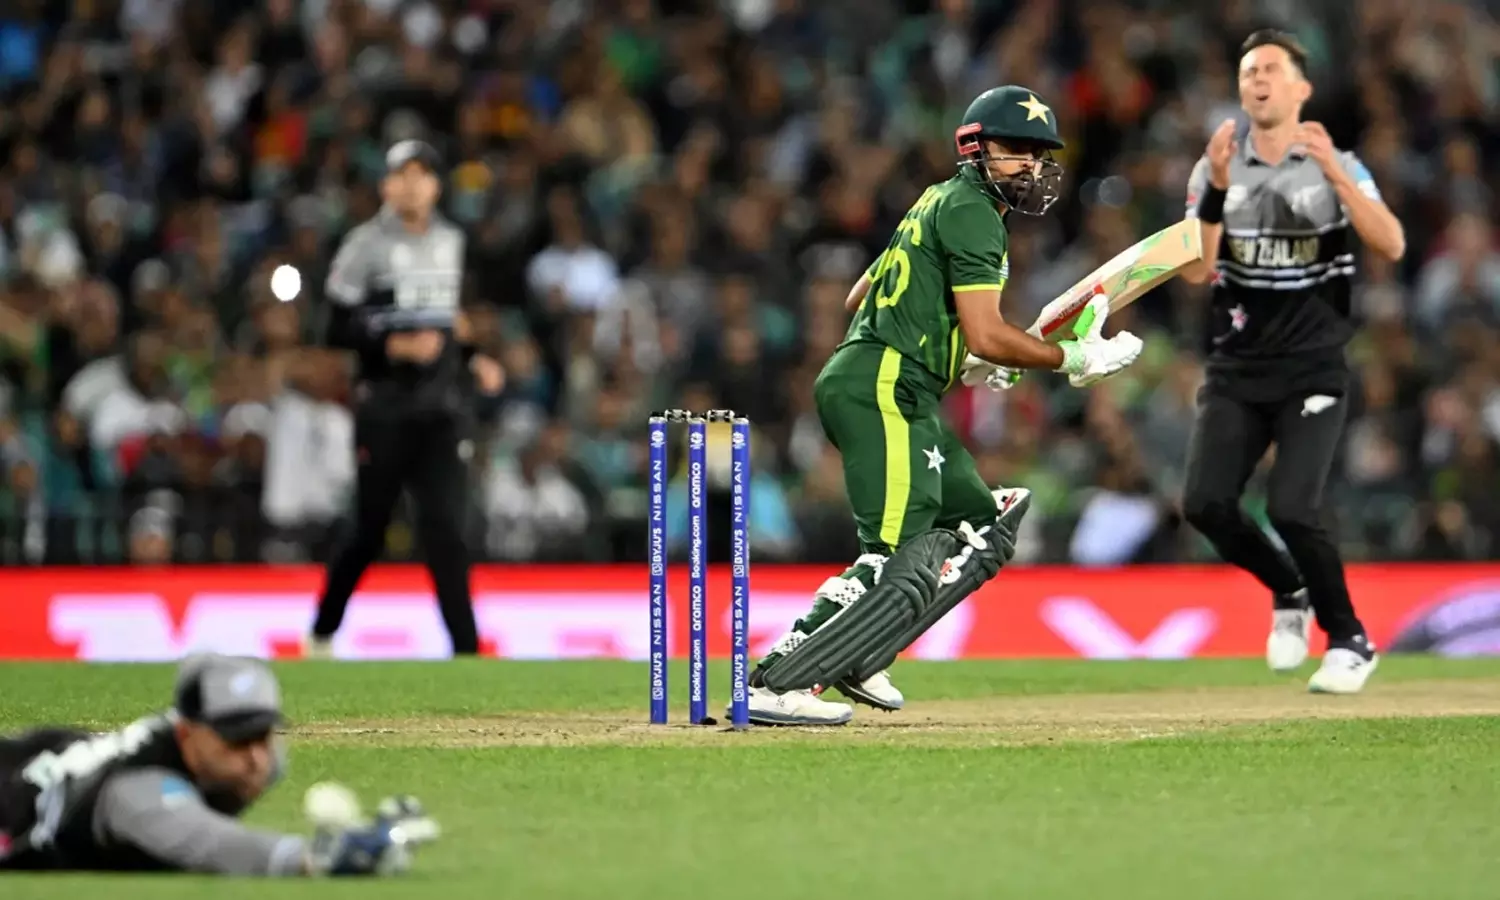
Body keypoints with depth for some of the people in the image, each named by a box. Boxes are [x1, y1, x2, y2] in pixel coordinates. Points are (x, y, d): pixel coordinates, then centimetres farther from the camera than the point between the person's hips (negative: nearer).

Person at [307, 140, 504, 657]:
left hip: (442, 408, 3)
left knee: (444, 526, -10)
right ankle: (322, 633, 27)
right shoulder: (366, 245, -5)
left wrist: (472, 359, 12)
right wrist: (398, 346, -20)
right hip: (384, 407, -3)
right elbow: (339, 331, -8)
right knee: (369, 533, 5)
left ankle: (466, 648, -14)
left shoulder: (450, 241, 13)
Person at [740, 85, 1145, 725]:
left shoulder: (940, 203, 23)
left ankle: (856, 658, 5)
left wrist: (955, 358, 24)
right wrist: (1073, 359, -6)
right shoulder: (971, 210, -8)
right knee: (898, 554, -17)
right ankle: (776, 685, -23)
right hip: (883, 390, -10)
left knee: (982, 523, 12)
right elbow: (987, 337, -16)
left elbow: (858, 299, 28)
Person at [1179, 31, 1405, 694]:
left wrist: (1335, 175, -27)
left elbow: (1392, 247, -16)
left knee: (1291, 508, -20)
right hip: (1236, 371, 3)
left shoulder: (1337, 166, -1)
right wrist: (1217, 188, -19)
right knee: (1205, 504, -12)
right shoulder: (1215, 172, 6)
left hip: (1313, 371, -3)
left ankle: (1349, 640, 1)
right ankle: (1288, 593, 16)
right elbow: (1195, 272, -6)